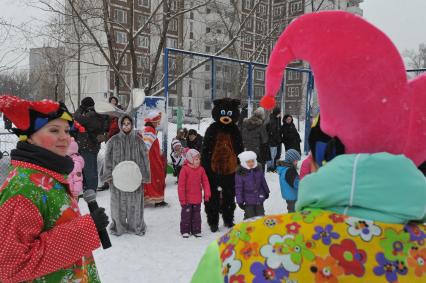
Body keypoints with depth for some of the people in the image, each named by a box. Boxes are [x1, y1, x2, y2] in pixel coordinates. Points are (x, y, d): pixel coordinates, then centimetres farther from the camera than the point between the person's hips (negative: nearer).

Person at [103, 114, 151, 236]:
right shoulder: (113, 141, 1)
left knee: (134, 202, 6)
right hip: (117, 177, 0)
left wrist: (143, 177, -4)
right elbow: (108, 159, 3)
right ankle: (118, 226, 23)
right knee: (118, 203, 6)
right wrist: (110, 176, -4)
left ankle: (136, 226, 23)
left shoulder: (138, 140, 1)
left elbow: (144, 159, 2)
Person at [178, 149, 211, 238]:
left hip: (197, 198, 4)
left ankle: (196, 231, 26)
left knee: (196, 215, 14)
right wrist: (182, 198, -11)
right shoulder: (185, 169, -14)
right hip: (187, 199, -4)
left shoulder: (201, 169, 0)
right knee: (186, 215, 8)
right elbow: (181, 185, -12)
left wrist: (207, 194, -2)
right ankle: (185, 231, 22)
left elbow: (205, 182, 5)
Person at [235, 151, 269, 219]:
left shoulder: (259, 169, -2)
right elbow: (238, 188, -10)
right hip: (248, 200, -4)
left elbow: (263, 181, 12)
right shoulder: (240, 173, -15)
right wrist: (240, 201, -10)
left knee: (260, 216, 17)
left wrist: (266, 191, 21)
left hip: (259, 198, 4)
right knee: (250, 218, 3)